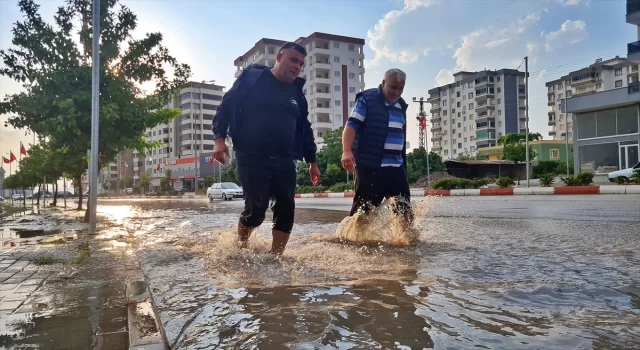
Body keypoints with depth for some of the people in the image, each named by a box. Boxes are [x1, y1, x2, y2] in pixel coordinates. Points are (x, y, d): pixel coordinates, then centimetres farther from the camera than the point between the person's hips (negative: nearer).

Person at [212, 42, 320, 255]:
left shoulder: (297, 93, 16)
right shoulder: (252, 78, 2)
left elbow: (305, 128, 22)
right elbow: (226, 106, 1)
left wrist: (312, 161, 18)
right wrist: (219, 138, -12)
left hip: (284, 161, 6)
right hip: (252, 158, -5)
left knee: (286, 209, -2)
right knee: (256, 209, -6)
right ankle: (240, 249, 22)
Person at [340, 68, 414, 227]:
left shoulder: (401, 105, 17)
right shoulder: (367, 99, -3)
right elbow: (351, 125, -14)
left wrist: (404, 163, 27)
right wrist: (347, 151, -30)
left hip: (396, 167, 7)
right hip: (369, 166, -6)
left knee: (404, 207, 6)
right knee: (362, 207, -4)